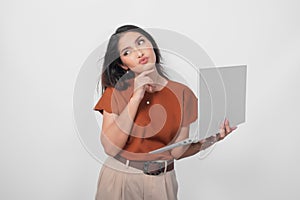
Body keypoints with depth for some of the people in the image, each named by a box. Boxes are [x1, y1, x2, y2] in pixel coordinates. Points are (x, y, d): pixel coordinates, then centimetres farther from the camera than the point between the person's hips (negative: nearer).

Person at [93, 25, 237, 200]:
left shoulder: (182, 93, -6)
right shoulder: (116, 92, -6)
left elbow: (177, 151, -6)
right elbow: (111, 147, -16)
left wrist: (210, 140, -23)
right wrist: (136, 98, -21)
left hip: (161, 183, 1)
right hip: (118, 180, 0)